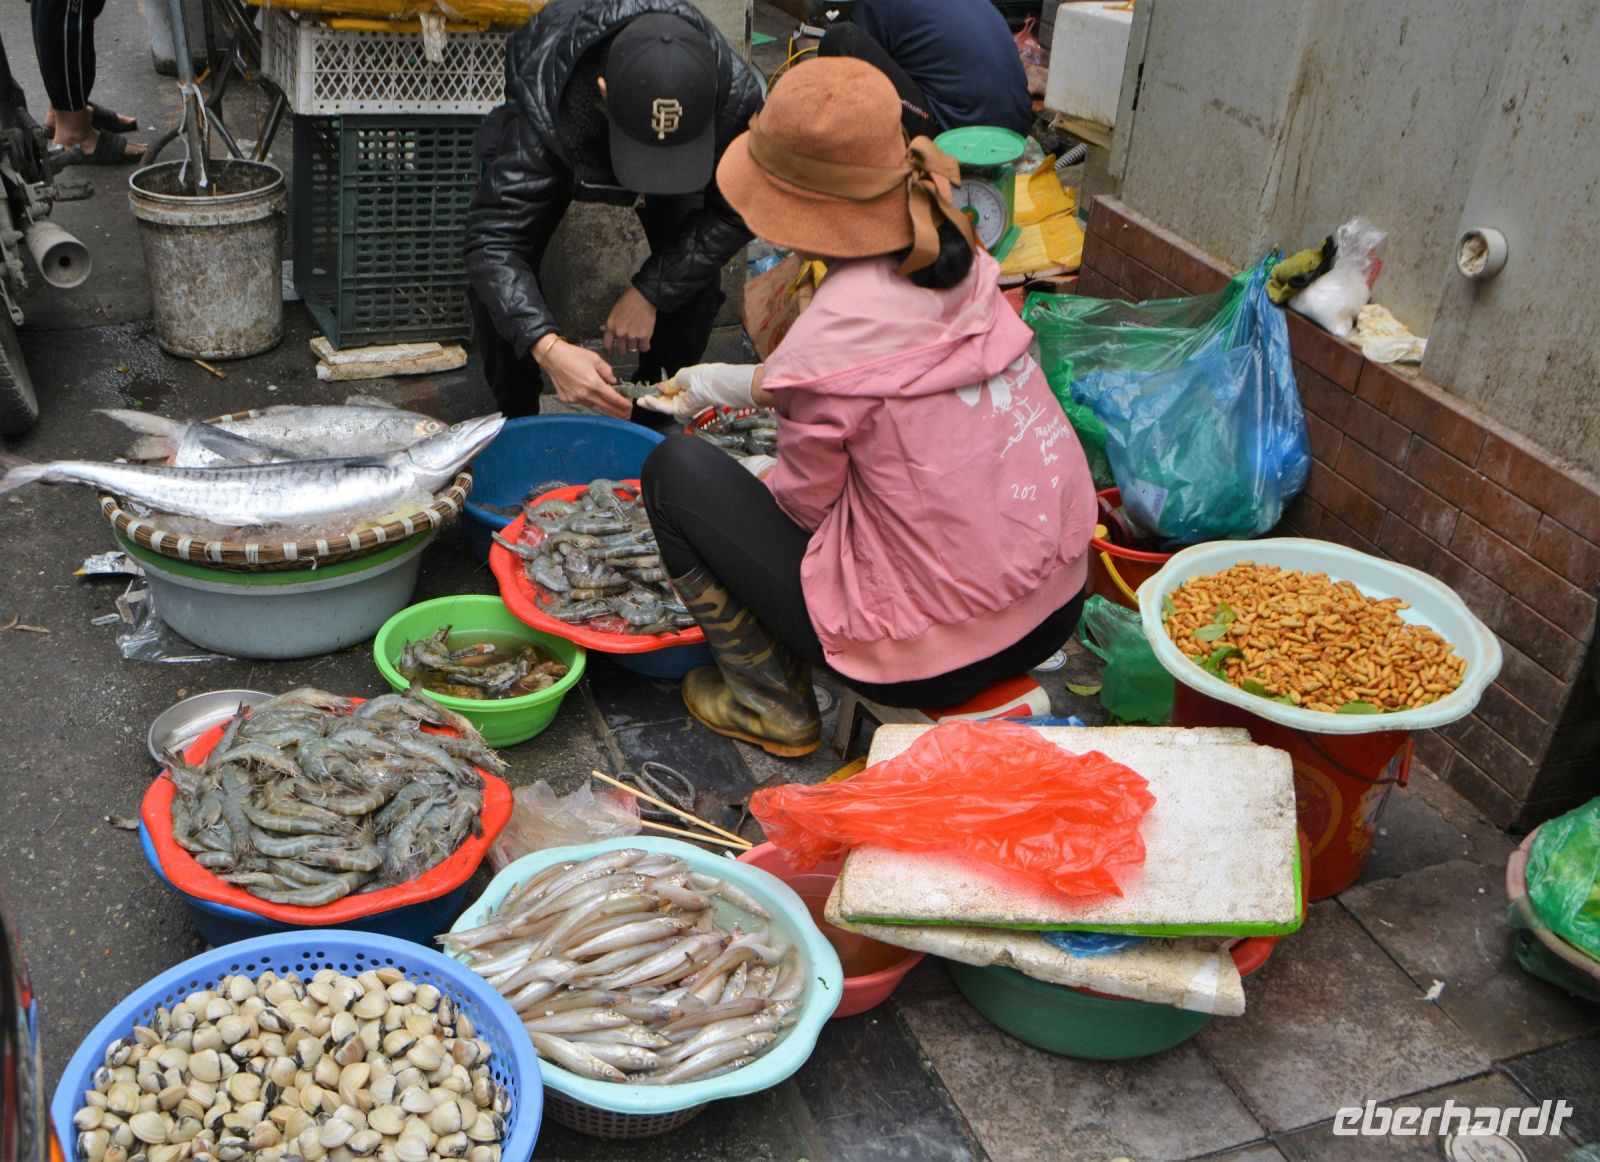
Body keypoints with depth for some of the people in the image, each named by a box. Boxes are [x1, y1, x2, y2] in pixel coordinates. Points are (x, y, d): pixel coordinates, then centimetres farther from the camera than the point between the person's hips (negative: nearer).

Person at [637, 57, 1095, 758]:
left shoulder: (832, 331, -22)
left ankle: (769, 703, 14)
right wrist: (722, 383, 27)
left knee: (674, 470, 3)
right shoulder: (957, 265, -1)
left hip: (930, 660, -7)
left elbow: (804, 504, -7)